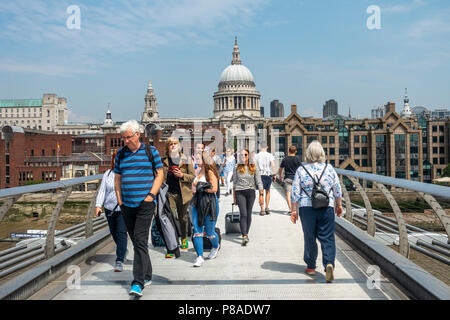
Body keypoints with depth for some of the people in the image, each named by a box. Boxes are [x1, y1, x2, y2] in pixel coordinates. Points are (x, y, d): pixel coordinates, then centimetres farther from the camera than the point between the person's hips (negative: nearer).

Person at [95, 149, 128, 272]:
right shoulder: (107, 174, 6)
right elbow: (102, 190, 4)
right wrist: (98, 205, -7)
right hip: (110, 208, 4)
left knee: (121, 232, -12)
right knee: (114, 233, 16)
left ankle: (119, 261, -7)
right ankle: (123, 250, 42)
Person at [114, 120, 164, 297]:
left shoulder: (151, 151, 2)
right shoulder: (121, 154, 12)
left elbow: (159, 174, 3)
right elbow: (117, 178, 18)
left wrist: (151, 195, -8)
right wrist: (119, 199, 7)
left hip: (145, 204, -5)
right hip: (126, 205, 5)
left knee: (140, 241, -11)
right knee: (136, 241, 12)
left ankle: (138, 282, -10)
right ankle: (147, 275, 26)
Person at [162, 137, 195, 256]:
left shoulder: (185, 159, 1)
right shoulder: (164, 161, 6)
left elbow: (192, 176, 1)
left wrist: (182, 175, -16)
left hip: (183, 193, 0)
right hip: (169, 194, 0)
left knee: (183, 218, 16)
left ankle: (184, 238, 41)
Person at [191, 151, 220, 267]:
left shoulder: (210, 172, -8)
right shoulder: (199, 172, 15)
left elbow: (214, 189, -15)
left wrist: (202, 188, -10)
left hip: (210, 203, -7)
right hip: (197, 203, 7)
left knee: (210, 232, 4)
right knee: (197, 231, -3)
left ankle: (215, 247, 35)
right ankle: (200, 257, 0)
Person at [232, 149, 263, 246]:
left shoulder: (254, 168, 2)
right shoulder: (237, 168, 4)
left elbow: (259, 182, 3)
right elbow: (234, 183, 11)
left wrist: (261, 195, -4)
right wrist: (234, 197, 12)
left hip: (250, 192, 1)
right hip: (239, 192, -1)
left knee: (249, 214, 8)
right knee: (243, 214, -12)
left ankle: (246, 234, 24)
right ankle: (244, 237, -15)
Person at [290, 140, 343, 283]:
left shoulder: (301, 170, -3)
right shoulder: (329, 169, 1)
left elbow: (295, 193, -3)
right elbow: (337, 190, 8)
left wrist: (294, 210, 4)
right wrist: (339, 205, 21)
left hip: (307, 208, 0)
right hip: (327, 208, 1)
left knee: (310, 238, 11)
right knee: (327, 238, 3)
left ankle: (311, 266, 21)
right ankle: (329, 263, -15)